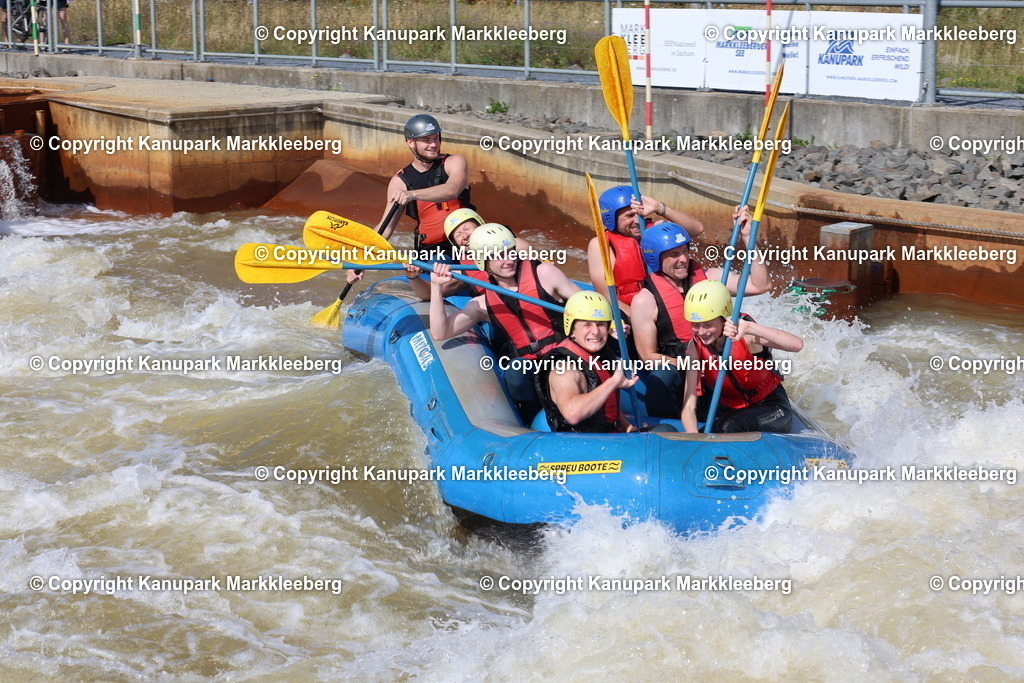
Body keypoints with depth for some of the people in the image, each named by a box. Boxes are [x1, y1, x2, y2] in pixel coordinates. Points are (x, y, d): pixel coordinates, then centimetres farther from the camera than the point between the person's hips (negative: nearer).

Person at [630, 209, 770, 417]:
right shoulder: (645, 300, -6)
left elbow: (760, 285, -5)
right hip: (674, 371, -4)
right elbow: (648, 356, -6)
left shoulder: (708, 278, 4)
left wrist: (747, 237, -13)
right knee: (660, 378, -36)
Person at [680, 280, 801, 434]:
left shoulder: (744, 334, -24)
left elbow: (797, 344, -42)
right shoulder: (695, 348, -15)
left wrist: (749, 327, -52)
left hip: (769, 407, -4)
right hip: (726, 408, 4)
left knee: (728, 426, -31)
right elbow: (689, 406, -21)